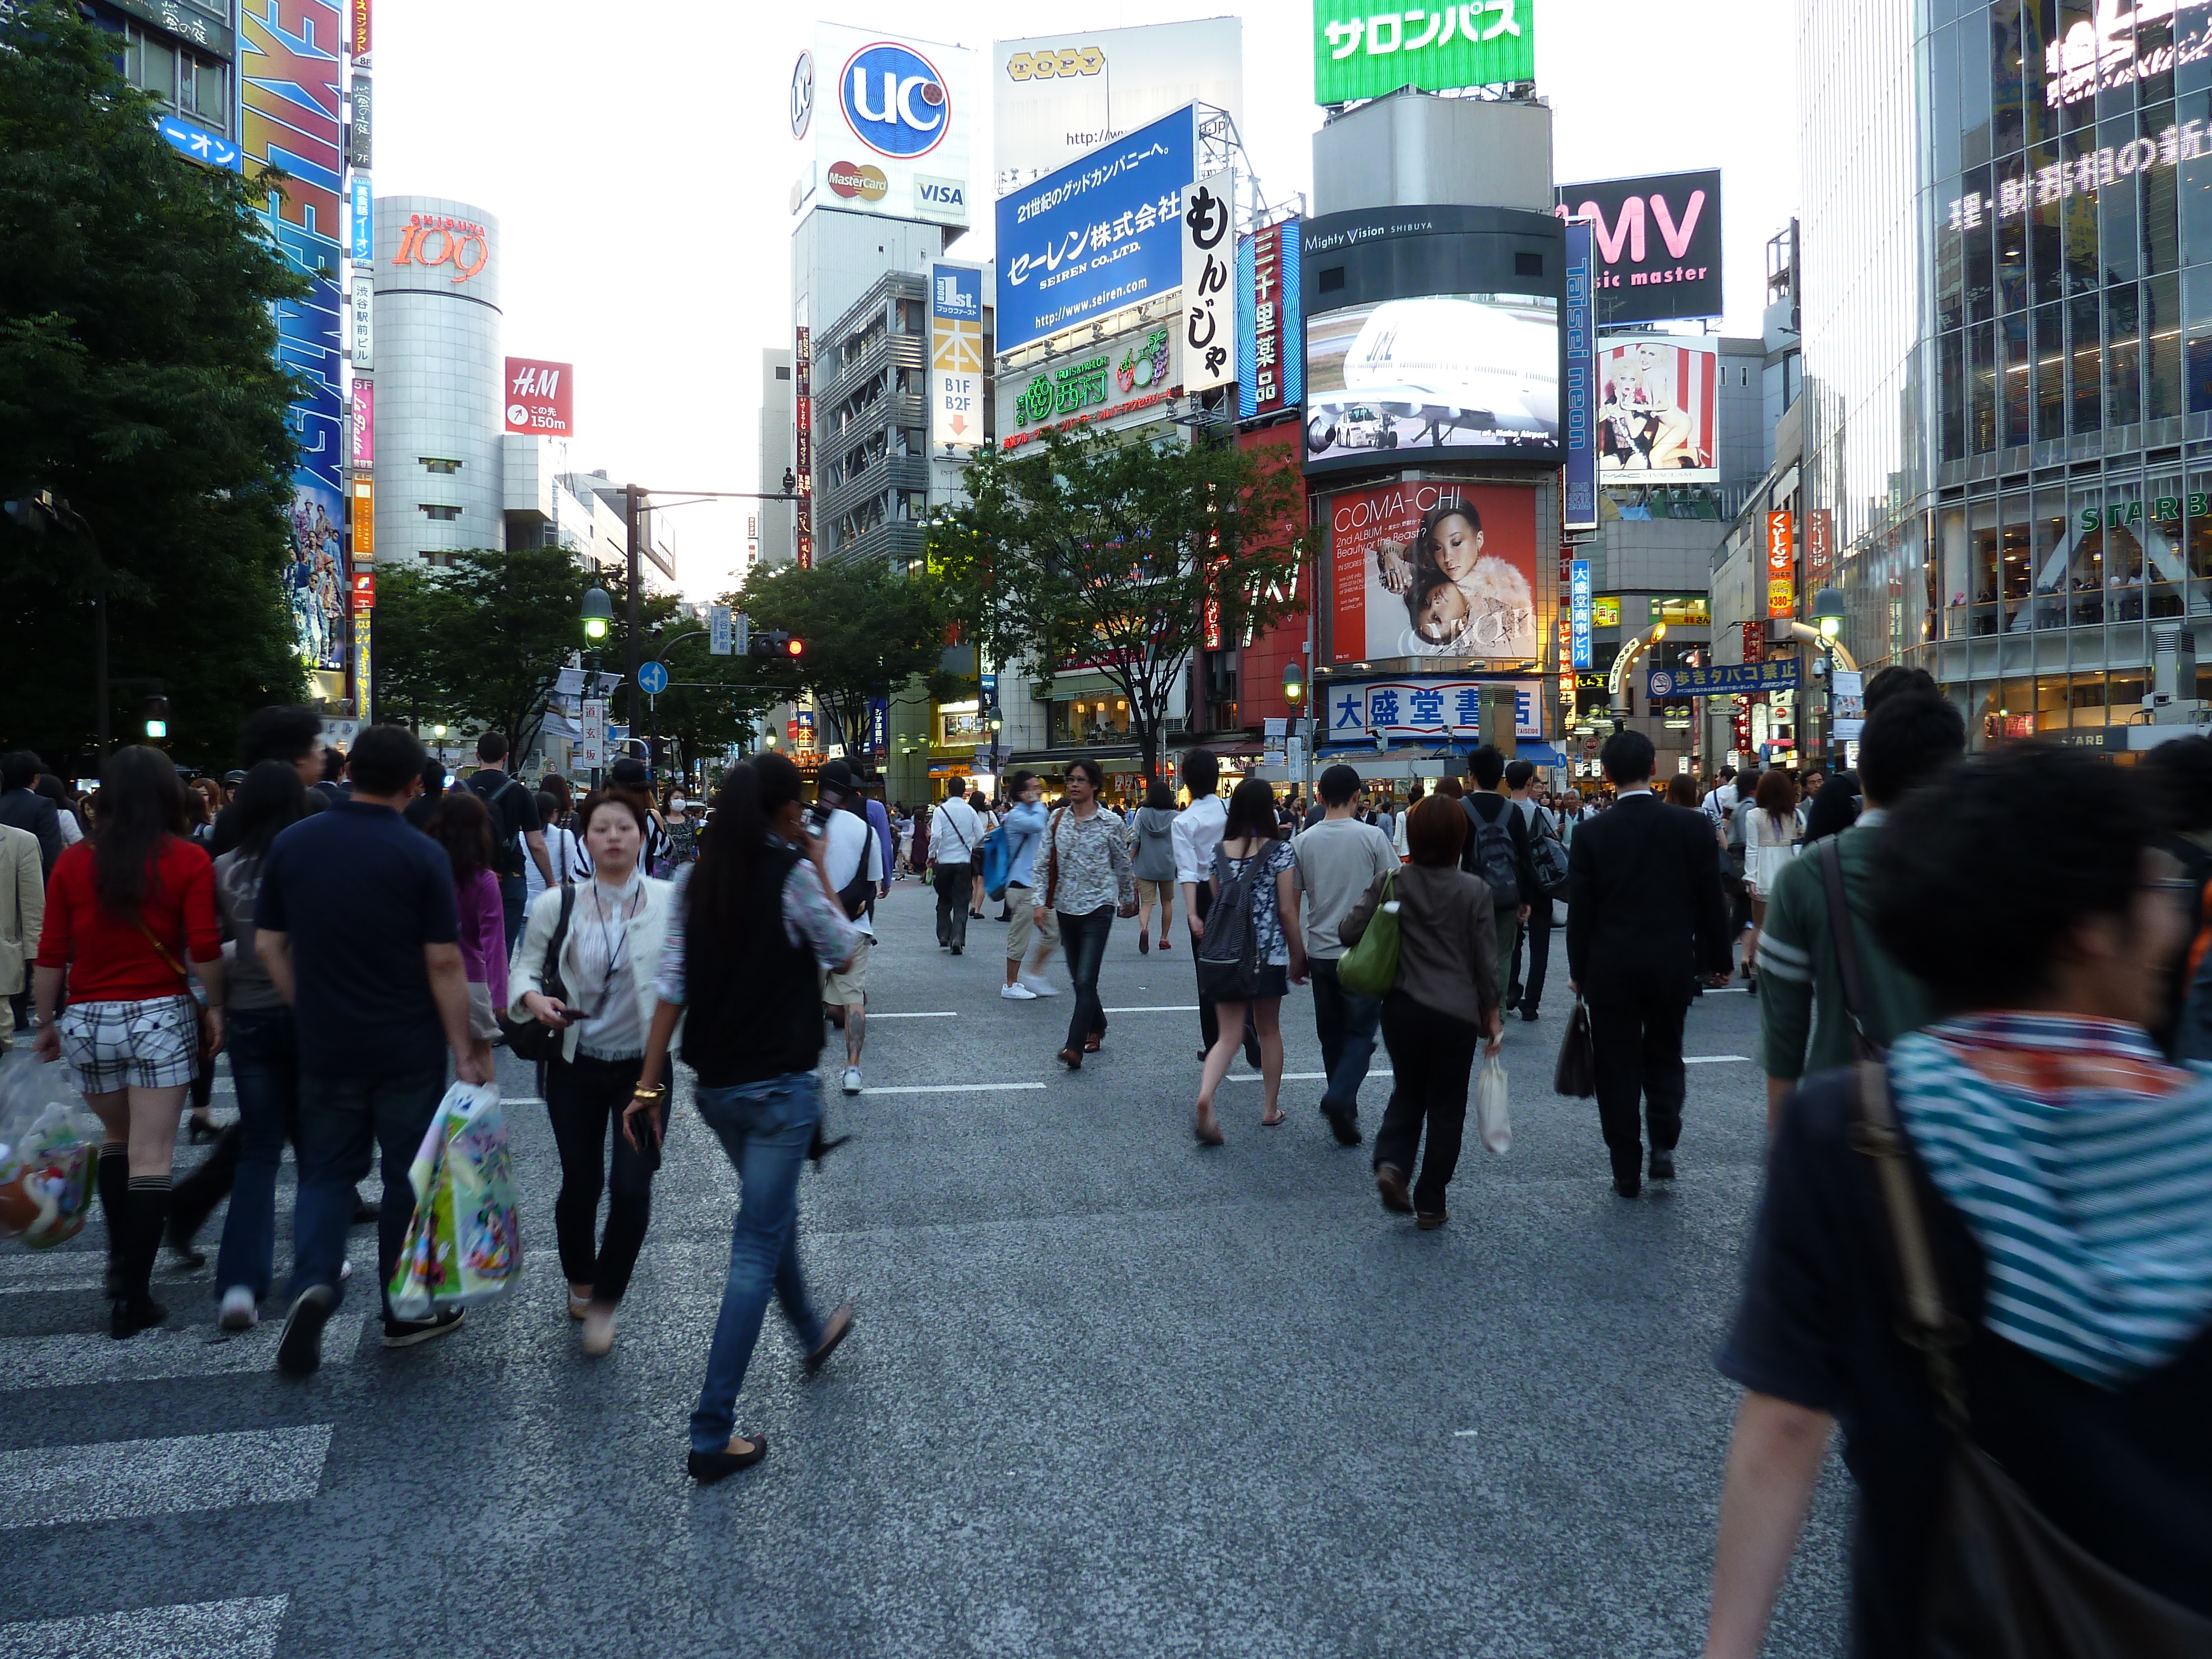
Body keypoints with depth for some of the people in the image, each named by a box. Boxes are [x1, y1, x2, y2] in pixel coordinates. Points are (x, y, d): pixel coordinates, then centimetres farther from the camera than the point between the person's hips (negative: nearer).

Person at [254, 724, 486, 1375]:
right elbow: (444, 963, -13)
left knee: (327, 1172, 15)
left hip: (325, 1047, 3)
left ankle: (312, 1283, -8)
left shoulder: (292, 844, 0)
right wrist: (464, 1051, -6)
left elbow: (268, 944, 5)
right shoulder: (422, 856, -13)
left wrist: (309, 1010, 17)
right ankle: (405, 1312, 21)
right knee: (408, 1175, 11)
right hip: (408, 1051, -3)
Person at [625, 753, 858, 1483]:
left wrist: (649, 1084, 3)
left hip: (715, 1085, 7)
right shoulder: (793, 874, -14)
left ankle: (813, 1335, 49)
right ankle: (712, 1434, 0)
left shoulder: (694, 880, 2)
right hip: (778, 1086, -6)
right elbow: (843, 952, -1)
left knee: (773, 1214, 26)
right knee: (757, 1247, -1)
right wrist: (821, 872, 5)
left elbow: (671, 988, 0)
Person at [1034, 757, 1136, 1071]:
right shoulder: (1057, 818, 4)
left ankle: (1075, 1047, -16)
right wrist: (1040, 902, -3)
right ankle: (1097, 1027, 36)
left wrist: (1128, 899, 17)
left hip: (1098, 906, -4)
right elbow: (1044, 864, 5)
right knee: (1078, 977, 14)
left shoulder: (1110, 822, -5)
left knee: (1086, 979, -13)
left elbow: (1122, 865, 7)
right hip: (1066, 906, 5)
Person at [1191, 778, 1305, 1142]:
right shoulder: (1280, 851, -6)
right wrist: (1298, 956, 1)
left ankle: (1205, 1096, -21)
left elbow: (1215, 903, 10)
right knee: (1269, 1030, 15)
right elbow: (1286, 910, -8)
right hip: (1269, 952, -3)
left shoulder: (1219, 851, 5)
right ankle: (1271, 1109, 25)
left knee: (1229, 1034, 4)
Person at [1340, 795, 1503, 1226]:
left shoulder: (1391, 883, -4)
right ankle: (1430, 1204, 14)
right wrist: (1493, 1015, 6)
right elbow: (1487, 961, -5)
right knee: (1446, 1106, 11)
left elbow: (1349, 932, -7)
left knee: (1407, 1092, 21)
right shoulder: (1475, 891, -7)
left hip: (1402, 1008, 2)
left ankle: (1391, 1162, -5)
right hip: (1458, 1013, -2)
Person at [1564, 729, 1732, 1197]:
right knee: (1664, 1057, 19)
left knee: (1618, 1069, 7)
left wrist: (1578, 971, 5)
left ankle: (1627, 1171, 11)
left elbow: (1580, 909, -5)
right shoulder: (1691, 826, -5)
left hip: (1610, 968, -1)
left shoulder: (1591, 833, -8)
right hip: (1672, 963, 1)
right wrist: (1717, 958, 12)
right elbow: (1710, 899, 0)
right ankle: (1663, 1146, 5)